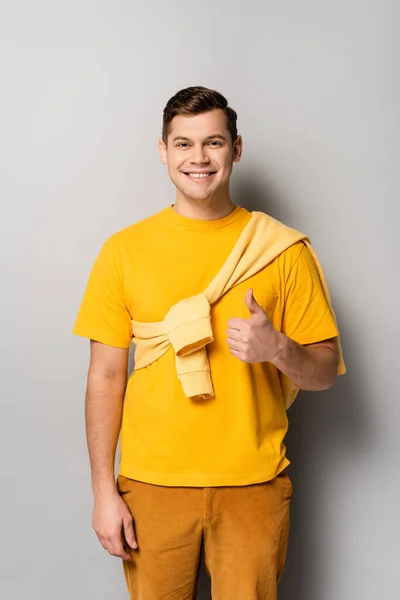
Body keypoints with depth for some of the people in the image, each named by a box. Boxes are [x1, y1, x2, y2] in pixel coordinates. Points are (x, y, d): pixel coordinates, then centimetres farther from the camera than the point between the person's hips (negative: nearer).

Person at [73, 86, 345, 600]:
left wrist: (277, 349, -19)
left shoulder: (283, 249, -1)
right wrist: (104, 490, -2)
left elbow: (324, 372, 2)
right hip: (152, 484, 0)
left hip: (254, 485, 0)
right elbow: (105, 377, 1)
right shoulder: (124, 250, 0)